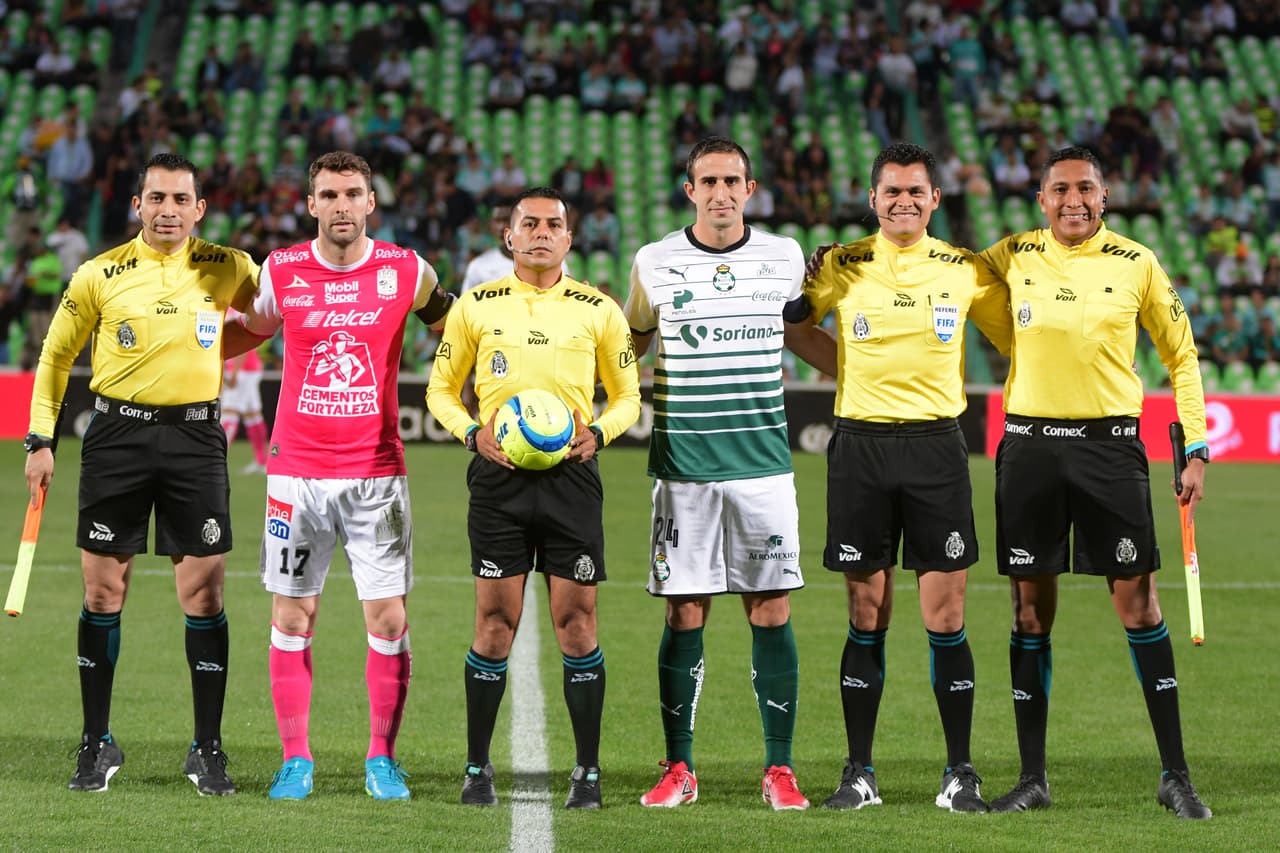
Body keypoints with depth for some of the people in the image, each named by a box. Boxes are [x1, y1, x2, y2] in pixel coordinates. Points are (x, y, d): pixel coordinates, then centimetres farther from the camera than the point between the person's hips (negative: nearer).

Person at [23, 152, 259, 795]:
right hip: (117, 434, 0)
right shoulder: (99, 276, 0)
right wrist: (40, 438, 5)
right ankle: (97, 744, 14)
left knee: (204, 593, -1)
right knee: (103, 592, 2)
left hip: (195, 436, 0)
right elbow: (56, 355, 9)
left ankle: (207, 749, 8)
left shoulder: (224, 269, 3)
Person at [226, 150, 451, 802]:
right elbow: (247, 333, 20)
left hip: (376, 472, 0)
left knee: (388, 619, -3)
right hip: (297, 472, 1)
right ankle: (295, 760, 12)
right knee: (292, 616, 2)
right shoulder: (281, 272, 1)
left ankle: (382, 759, 9)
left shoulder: (405, 272, 0)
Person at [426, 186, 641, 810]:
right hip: (499, 475, 0)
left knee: (576, 620, -2)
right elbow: (441, 388, 11)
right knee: (495, 622, -1)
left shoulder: (598, 310, 6)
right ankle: (477, 767, 8)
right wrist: (472, 432, -7)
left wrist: (598, 432, -7)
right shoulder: (476, 307, 5)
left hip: (572, 475, 0)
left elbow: (627, 394, 13)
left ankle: (587, 771, 6)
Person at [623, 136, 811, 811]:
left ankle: (778, 769, 5)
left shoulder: (785, 257, 5)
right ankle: (678, 768, 8)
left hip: (763, 460, 1)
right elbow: (629, 346, 17)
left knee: (772, 611, -1)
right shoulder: (653, 262, 3)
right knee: (685, 615, 0)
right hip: (682, 466, -1)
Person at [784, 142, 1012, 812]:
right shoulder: (840, 267, 4)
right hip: (860, 446, 0)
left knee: (945, 618, -2)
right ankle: (859, 773, 11)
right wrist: (854, 374, 6)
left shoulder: (964, 270, 4)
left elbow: (1017, 337, 15)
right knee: (867, 618, 4)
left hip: (936, 444, 0)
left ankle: (959, 772, 7)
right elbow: (794, 327, 17)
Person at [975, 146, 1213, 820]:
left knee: (1137, 602, -4)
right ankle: (1032, 778, 11)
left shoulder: (1135, 264, 0)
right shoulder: (1012, 257, 3)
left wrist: (1195, 450, 3)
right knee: (1031, 608, 4)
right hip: (1029, 445, 2)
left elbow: (1181, 355, 8)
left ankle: (1175, 775, 2)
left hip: (1110, 442, -2)